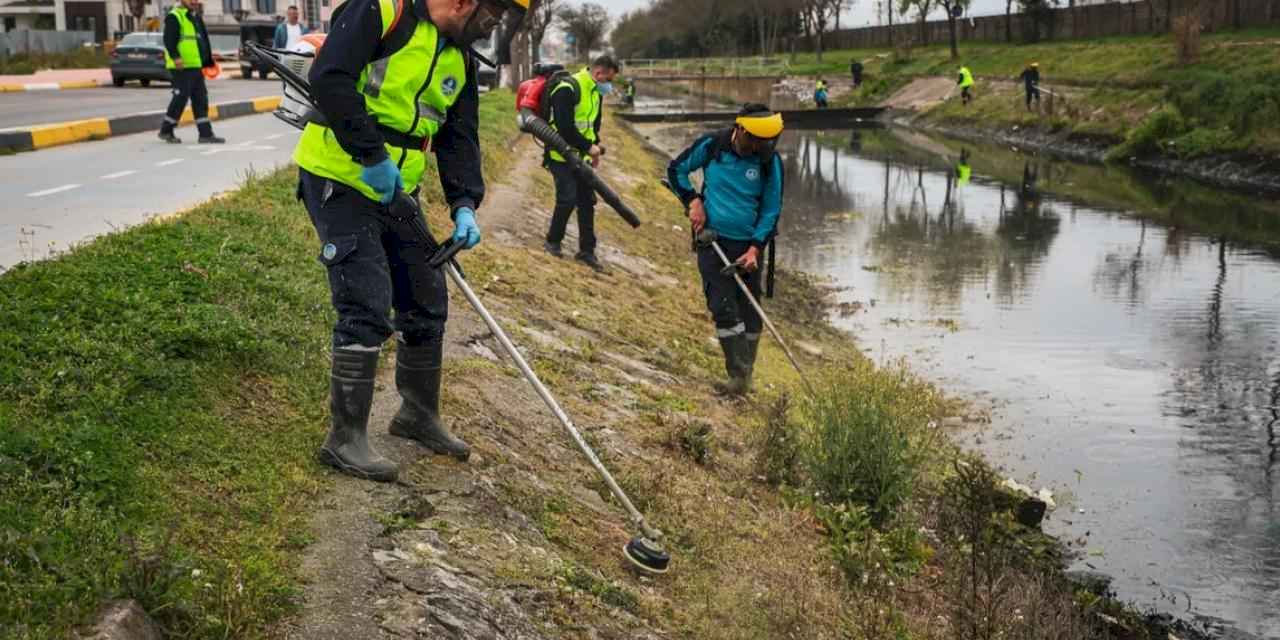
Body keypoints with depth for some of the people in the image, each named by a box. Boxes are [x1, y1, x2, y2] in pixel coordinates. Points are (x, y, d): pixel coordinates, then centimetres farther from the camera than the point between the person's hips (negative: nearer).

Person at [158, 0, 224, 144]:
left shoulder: (197, 17, 20)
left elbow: (204, 40, 27)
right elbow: (169, 40, -18)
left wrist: (209, 61, 25)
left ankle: (206, 134, 9)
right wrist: (175, 57, -31)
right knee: (181, 97, -7)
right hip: (181, 67, -9)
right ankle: (166, 130, 7)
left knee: (201, 99, 7)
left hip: (196, 66, 9)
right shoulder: (174, 17, -8)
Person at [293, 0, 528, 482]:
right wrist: (372, 156, -25)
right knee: (368, 309, -12)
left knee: (426, 304, 12)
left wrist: (464, 204, -8)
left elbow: (460, 138, 6)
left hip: (396, 194, 8)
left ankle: (419, 415, 32)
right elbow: (329, 79, -26)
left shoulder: (461, 62, 8)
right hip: (339, 182, -8)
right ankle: (345, 439, 1)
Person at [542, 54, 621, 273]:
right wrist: (589, 147, -20)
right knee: (568, 198, -12)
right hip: (561, 155, -8)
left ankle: (587, 250, 14)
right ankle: (553, 242, 8)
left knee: (587, 201, 6)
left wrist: (596, 145, 5)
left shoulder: (596, 92, 8)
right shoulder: (568, 89, -21)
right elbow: (565, 128, -25)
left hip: (581, 157, 8)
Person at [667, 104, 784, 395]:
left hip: (748, 246, 1)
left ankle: (744, 374, 19)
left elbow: (771, 209, 0)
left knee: (749, 313, 5)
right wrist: (693, 201, -5)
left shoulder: (770, 161, -6)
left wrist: (755, 248, -10)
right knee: (724, 308, -11)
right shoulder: (711, 145, -6)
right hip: (712, 240, -1)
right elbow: (676, 169, 9)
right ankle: (739, 375, -8)